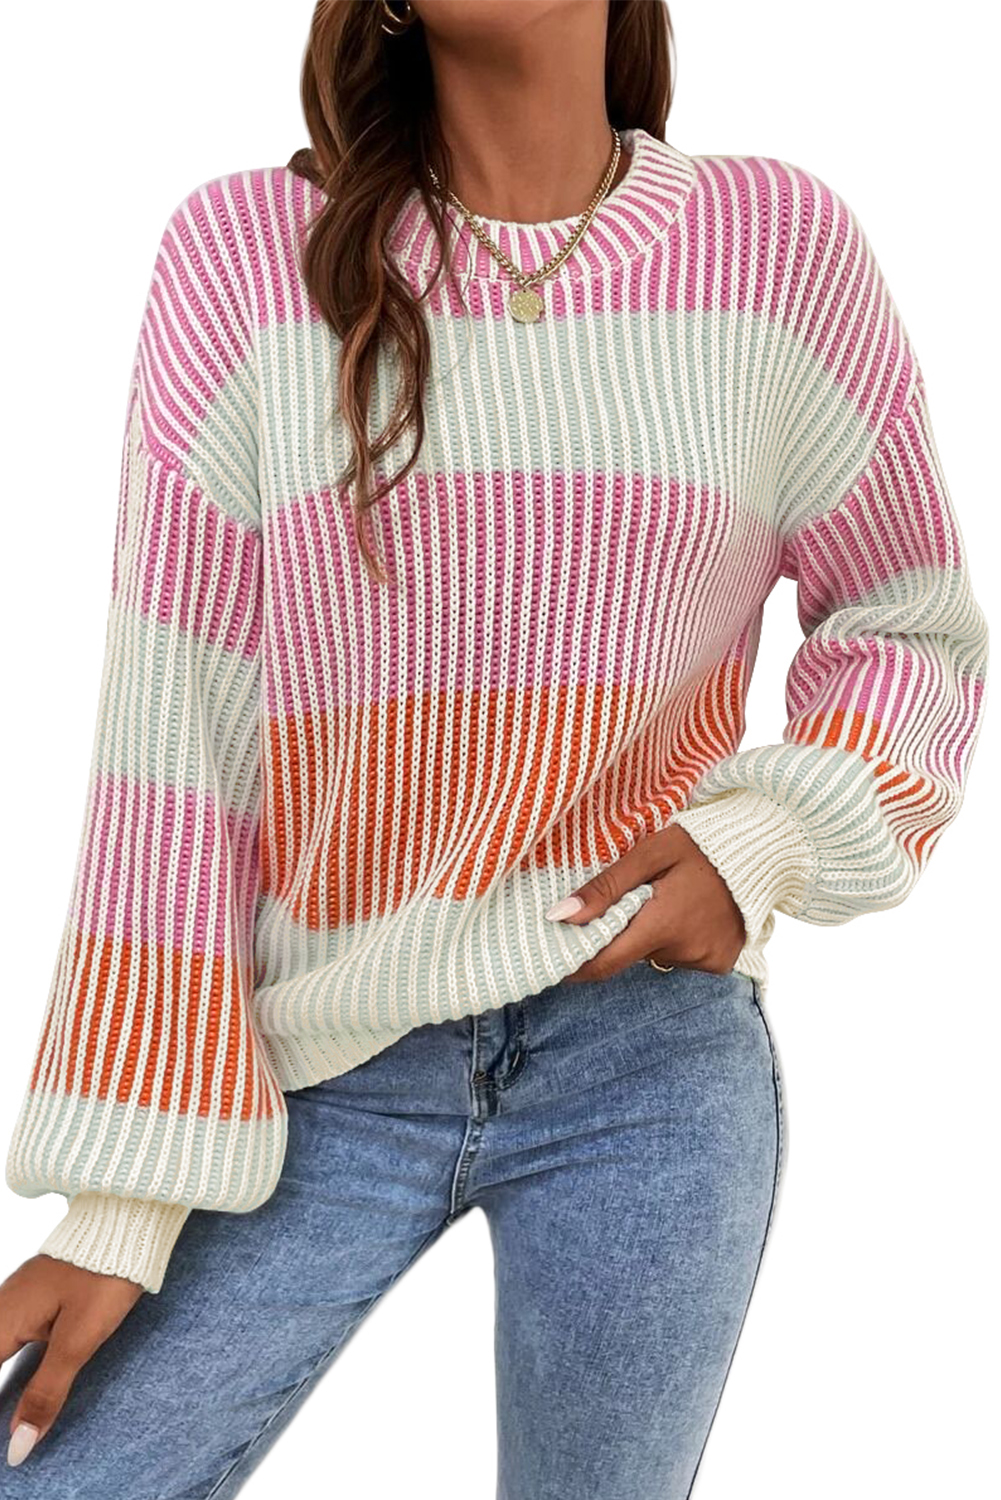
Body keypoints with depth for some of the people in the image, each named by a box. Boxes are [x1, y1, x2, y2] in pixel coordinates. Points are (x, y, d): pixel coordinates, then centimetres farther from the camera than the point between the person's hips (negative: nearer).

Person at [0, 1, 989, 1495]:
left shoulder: (781, 247, -1)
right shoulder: (246, 251, -3)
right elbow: (173, 737, -6)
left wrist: (770, 842, -10)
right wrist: (126, 1196, -7)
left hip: (649, 1048, 1)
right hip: (323, 1083, 0)